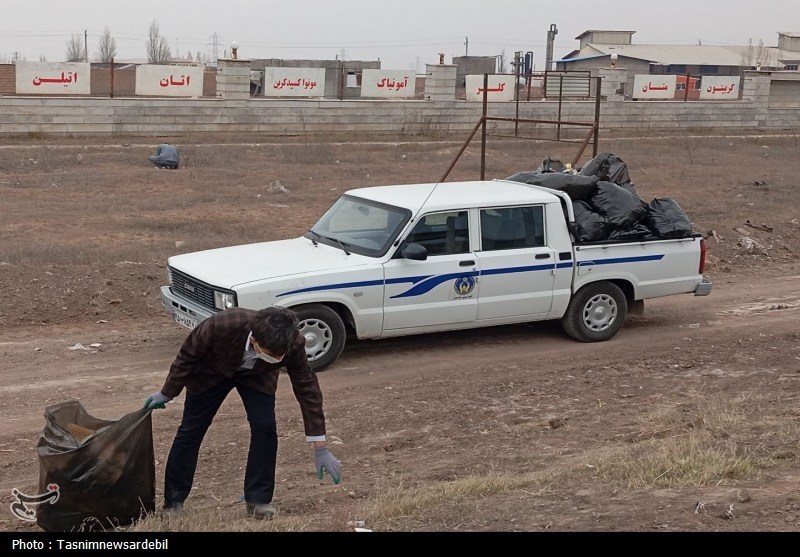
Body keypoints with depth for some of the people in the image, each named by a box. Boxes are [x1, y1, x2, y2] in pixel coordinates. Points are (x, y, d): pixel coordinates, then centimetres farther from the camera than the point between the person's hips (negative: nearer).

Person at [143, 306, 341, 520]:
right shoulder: (220, 326, -44)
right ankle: (173, 501, 19)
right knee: (191, 430, 2)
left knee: (264, 427, -16)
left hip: (257, 374, 1)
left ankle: (258, 499, 0)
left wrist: (320, 449, -21)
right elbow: (187, 356, -22)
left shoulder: (292, 343, -38)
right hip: (212, 371, -1)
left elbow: (307, 388, -24)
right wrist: (167, 393, -7)